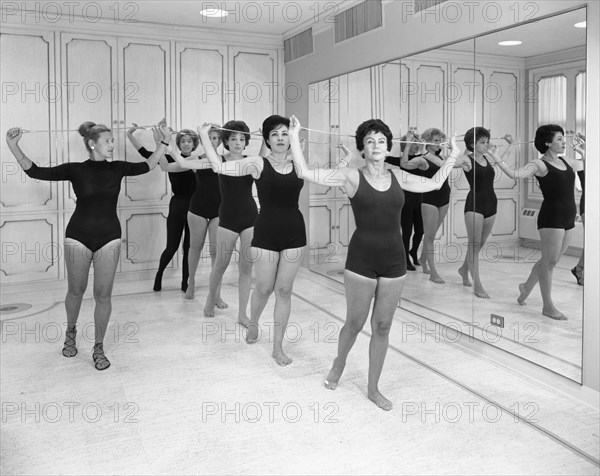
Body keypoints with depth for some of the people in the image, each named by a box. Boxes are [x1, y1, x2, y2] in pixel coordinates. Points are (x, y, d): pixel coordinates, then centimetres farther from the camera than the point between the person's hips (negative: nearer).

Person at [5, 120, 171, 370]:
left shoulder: (117, 168, 4)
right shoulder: (76, 169, -2)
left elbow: (147, 166, 12)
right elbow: (36, 171, -4)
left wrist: (163, 142, 3)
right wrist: (13, 146, -13)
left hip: (109, 237, 1)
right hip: (78, 236, -1)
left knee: (103, 294, 1)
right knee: (76, 291, 13)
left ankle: (98, 348, 15)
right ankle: (71, 333, 41)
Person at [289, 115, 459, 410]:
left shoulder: (398, 176, 7)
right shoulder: (351, 176, -4)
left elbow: (434, 183, 22)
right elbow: (306, 173, -10)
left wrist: (453, 155, 23)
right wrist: (294, 137, -11)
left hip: (394, 260, 3)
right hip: (361, 259, -3)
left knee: (382, 327, 10)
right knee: (355, 322, 8)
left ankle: (373, 388, 27)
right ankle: (339, 363, 41)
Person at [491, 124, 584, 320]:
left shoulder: (566, 163, 14)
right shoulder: (539, 165, -8)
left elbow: (584, 164, 32)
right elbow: (515, 174, -24)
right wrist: (495, 157, -29)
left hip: (568, 219, 7)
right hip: (551, 217, -7)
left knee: (550, 260, 15)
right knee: (550, 261, -1)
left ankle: (526, 286, 36)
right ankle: (548, 306, 9)